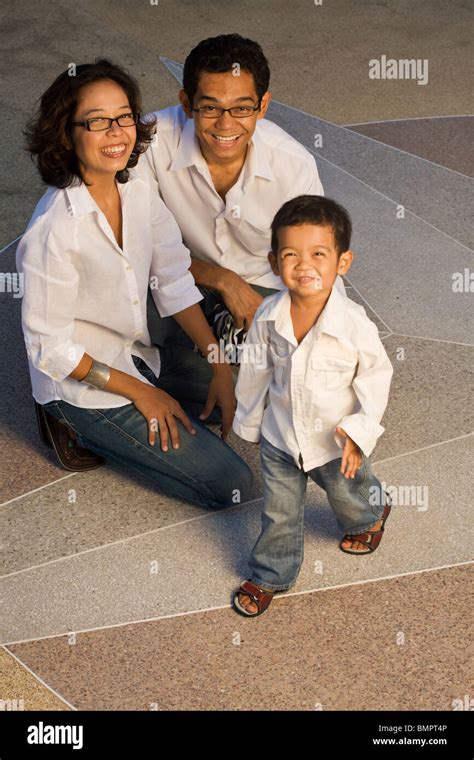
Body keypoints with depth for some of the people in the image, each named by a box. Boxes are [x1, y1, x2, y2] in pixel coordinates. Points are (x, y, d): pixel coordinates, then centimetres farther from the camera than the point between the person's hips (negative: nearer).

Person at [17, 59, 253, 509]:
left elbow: (175, 283, 0)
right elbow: (49, 349, -21)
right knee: (230, 485, -6)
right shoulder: (54, 230, -28)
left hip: (137, 354, 8)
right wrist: (139, 391, -15)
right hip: (81, 384, -7)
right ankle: (82, 429, 4)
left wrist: (220, 366, -5)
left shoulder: (138, 191, -7)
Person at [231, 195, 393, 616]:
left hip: (336, 441, -1)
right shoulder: (268, 316, -18)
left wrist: (360, 429, -17)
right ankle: (270, 575, 40)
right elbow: (256, 371, -2)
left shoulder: (354, 324, -29)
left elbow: (376, 375, -13)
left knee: (349, 495, 27)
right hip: (280, 436, 2)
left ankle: (372, 515, 62)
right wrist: (249, 421, 8)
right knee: (279, 513, 16)